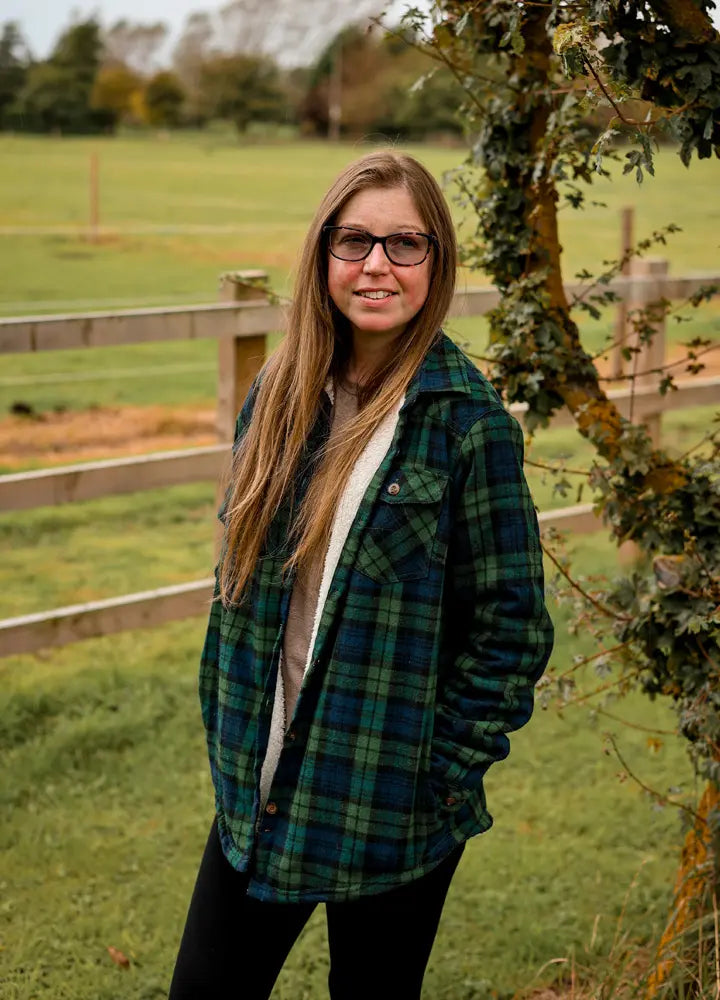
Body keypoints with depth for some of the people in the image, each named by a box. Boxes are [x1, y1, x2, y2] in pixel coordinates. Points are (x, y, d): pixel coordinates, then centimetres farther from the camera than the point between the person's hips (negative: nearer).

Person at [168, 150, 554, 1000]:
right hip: (260, 787, 5)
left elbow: (511, 626, -11)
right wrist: (226, 732, 8)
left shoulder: (467, 420, -14)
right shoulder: (282, 393, 2)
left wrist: (443, 777, -10)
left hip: (390, 812, -4)